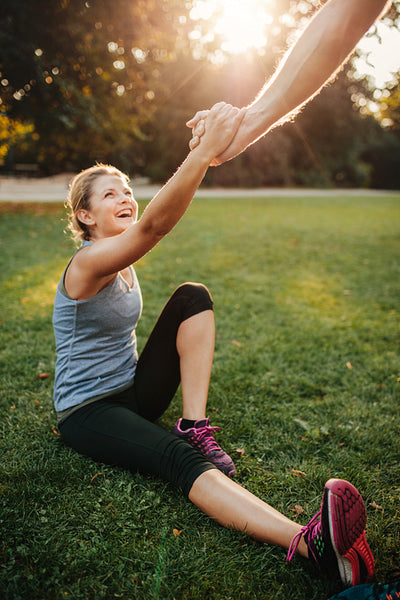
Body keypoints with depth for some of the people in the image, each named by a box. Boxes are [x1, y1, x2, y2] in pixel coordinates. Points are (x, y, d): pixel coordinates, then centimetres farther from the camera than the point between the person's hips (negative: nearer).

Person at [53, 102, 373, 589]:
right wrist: (205, 151, -48)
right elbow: (152, 225, -40)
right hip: (88, 412, -7)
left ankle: (194, 425, -18)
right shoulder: (88, 263, -21)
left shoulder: (122, 264, 6)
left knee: (193, 297, -12)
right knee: (178, 459, -36)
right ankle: (310, 544, -54)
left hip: (134, 391, 7)